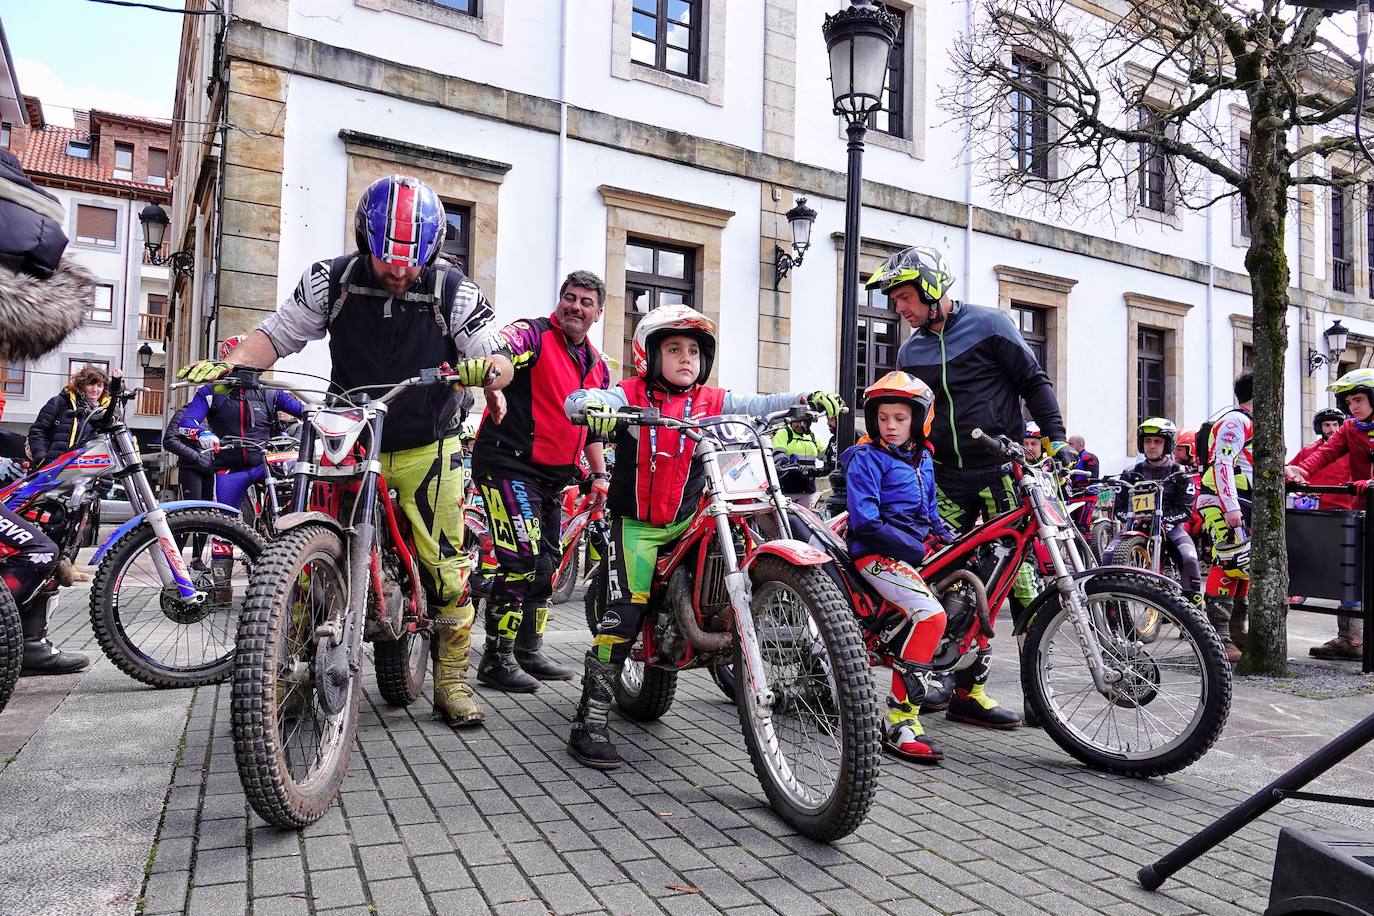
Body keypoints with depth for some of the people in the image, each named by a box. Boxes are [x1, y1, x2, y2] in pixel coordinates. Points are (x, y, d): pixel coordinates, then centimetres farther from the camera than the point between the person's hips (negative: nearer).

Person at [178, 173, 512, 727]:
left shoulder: (453, 291, -10)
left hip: (427, 451, -1)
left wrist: (485, 370, -34)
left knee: (446, 570, -3)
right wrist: (228, 365, -19)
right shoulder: (333, 281, -6)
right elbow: (276, 334, 0)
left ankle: (452, 682, 12)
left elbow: (500, 363, -10)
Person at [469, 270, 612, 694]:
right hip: (508, 464, -8)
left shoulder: (598, 367, 16)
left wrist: (599, 475, 17)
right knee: (521, 560, -16)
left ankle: (529, 651, 28)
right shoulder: (533, 334, -7)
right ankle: (496, 659, -4)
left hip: (553, 477, 8)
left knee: (546, 565, 14)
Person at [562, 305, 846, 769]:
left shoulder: (712, 400, 4)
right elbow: (576, 399, -16)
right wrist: (592, 406, -40)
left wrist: (808, 397, -18)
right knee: (626, 612, -15)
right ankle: (589, 722, -9)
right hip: (636, 523, -5)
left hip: (688, 521, 5)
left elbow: (759, 405, -3)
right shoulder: (632, 395, -5)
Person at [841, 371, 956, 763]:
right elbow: (865, 521, -16)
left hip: (918, 550, 9)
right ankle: (899, 723, -24)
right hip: (878, 553, -9)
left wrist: (948, 538, 9)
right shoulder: (866, 458, -7)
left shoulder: (922, 457, 17)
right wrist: (914, 549, -18)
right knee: (930, 614, -27)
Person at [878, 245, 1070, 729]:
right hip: (947, 479, 4)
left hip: (1002, 470, -4)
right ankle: (965, 684, 11)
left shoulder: (988, 324, -2)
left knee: (1020, 571, -5)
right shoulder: (910, 351, 12)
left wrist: (1056, 438, -7)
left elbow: (1034, 382, 1)